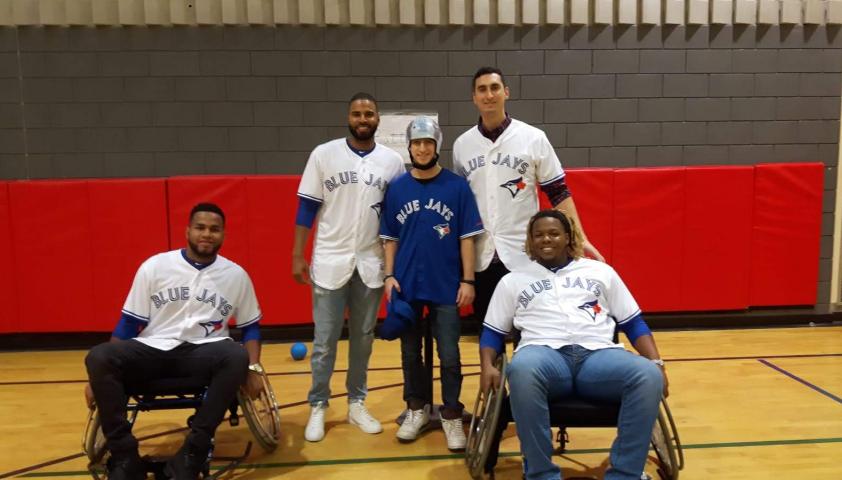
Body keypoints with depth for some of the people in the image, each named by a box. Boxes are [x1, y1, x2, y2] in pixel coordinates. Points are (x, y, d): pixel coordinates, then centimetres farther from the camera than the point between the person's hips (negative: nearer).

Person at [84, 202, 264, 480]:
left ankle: (191, 455, -26)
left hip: (203, 352, 0)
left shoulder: (236, 275, 4)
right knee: (98, 358, -27)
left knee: (237, 358, -34)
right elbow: (129, 323, 6)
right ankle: (124, 457, -18)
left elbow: (251, 326, 13)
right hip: (153, 350, 1)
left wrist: (253, 368, -4)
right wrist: (101, 376, 1)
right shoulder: (154, 266, 2)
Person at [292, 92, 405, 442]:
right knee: (324, 341, 5)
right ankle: (318, 407, 20)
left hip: (371, 264, 2)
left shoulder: (392, 161, 3)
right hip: (330, 261, -1)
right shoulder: (324, 154, -1)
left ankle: (357, 403, 26)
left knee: (363, 339, 12)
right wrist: (297, 256, -3)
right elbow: (307, 207, 0)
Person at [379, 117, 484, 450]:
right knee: (410, 353, 14)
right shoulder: (397, 188, 2)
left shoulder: (457, 186, -4)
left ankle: (451, 415, 20)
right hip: (406, 285, 3)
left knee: (449, 356, 4)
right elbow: (390, 238, 7)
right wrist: (389, 276, -1)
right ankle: (417, 409, 32)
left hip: (446, 286, -2)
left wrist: (467, 279, -6)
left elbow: (467, 237, -3)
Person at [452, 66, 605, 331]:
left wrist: (580, 239, -11)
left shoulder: (533, 138, -3)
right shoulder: (462, 144, 6)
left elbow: (559, 193, -2)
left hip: (523, 255, -3)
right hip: (480, 257, 3)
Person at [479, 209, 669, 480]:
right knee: (521, 370, -39)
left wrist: (656, 362, 3)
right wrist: (487, 366, -2)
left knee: (648, 376, -31)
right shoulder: (513, 280, 21)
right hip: (544, 353, -1)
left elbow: (634, 323, 20)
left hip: (598, 353, 2)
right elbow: (493, 332, 18)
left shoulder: (601, 272, 23)